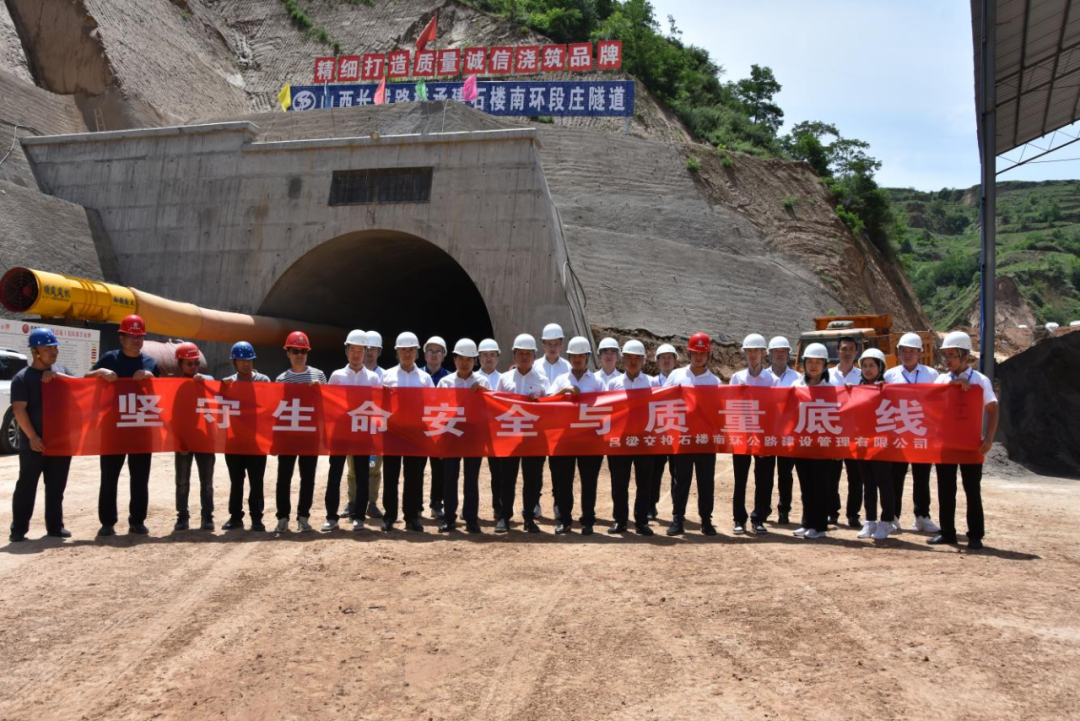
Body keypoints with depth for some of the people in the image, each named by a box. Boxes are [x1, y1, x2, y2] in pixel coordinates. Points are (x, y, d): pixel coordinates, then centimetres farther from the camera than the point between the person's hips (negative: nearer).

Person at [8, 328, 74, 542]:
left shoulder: (62, 370, 11)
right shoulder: (22, 377, -5)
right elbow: (19, 410, -11)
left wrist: (58, 377, -13)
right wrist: (32, 437, -17)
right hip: (33, 443, -4)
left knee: (56, 487, 10)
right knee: (26, 486, 1)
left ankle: (55, 526, 18)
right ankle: (18, 529, 8)